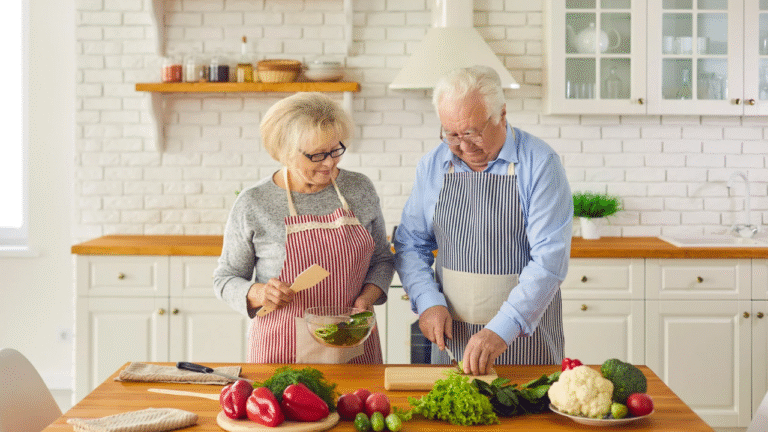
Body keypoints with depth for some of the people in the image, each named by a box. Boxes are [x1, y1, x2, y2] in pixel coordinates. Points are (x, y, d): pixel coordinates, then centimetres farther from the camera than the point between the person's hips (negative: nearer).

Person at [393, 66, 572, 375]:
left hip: (526, 334, -3)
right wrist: (428, 302, -9)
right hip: (452, 334, 3)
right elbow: (410, 245, 8)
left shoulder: (539, 163, -11)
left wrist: (503, 328, -27)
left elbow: (550, 259, -17)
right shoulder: (432, 166, 2)